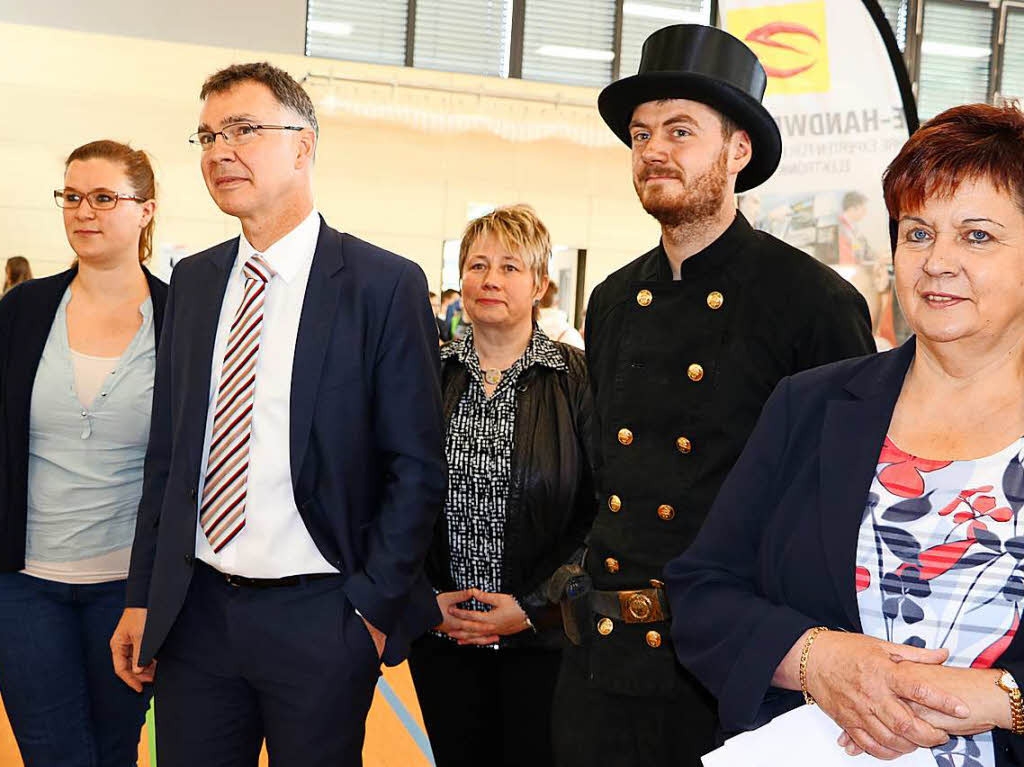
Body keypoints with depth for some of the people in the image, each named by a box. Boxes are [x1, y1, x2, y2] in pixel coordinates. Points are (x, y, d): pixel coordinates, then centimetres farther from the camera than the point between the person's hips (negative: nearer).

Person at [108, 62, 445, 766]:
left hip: (319, 621, -4)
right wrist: (143, 597, 9)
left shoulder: (386, 285, -8)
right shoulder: (193, 282, 8)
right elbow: (168, 451, 11)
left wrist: (373, 608, -9)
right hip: (194, 614, 5)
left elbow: (417, 467, -8)